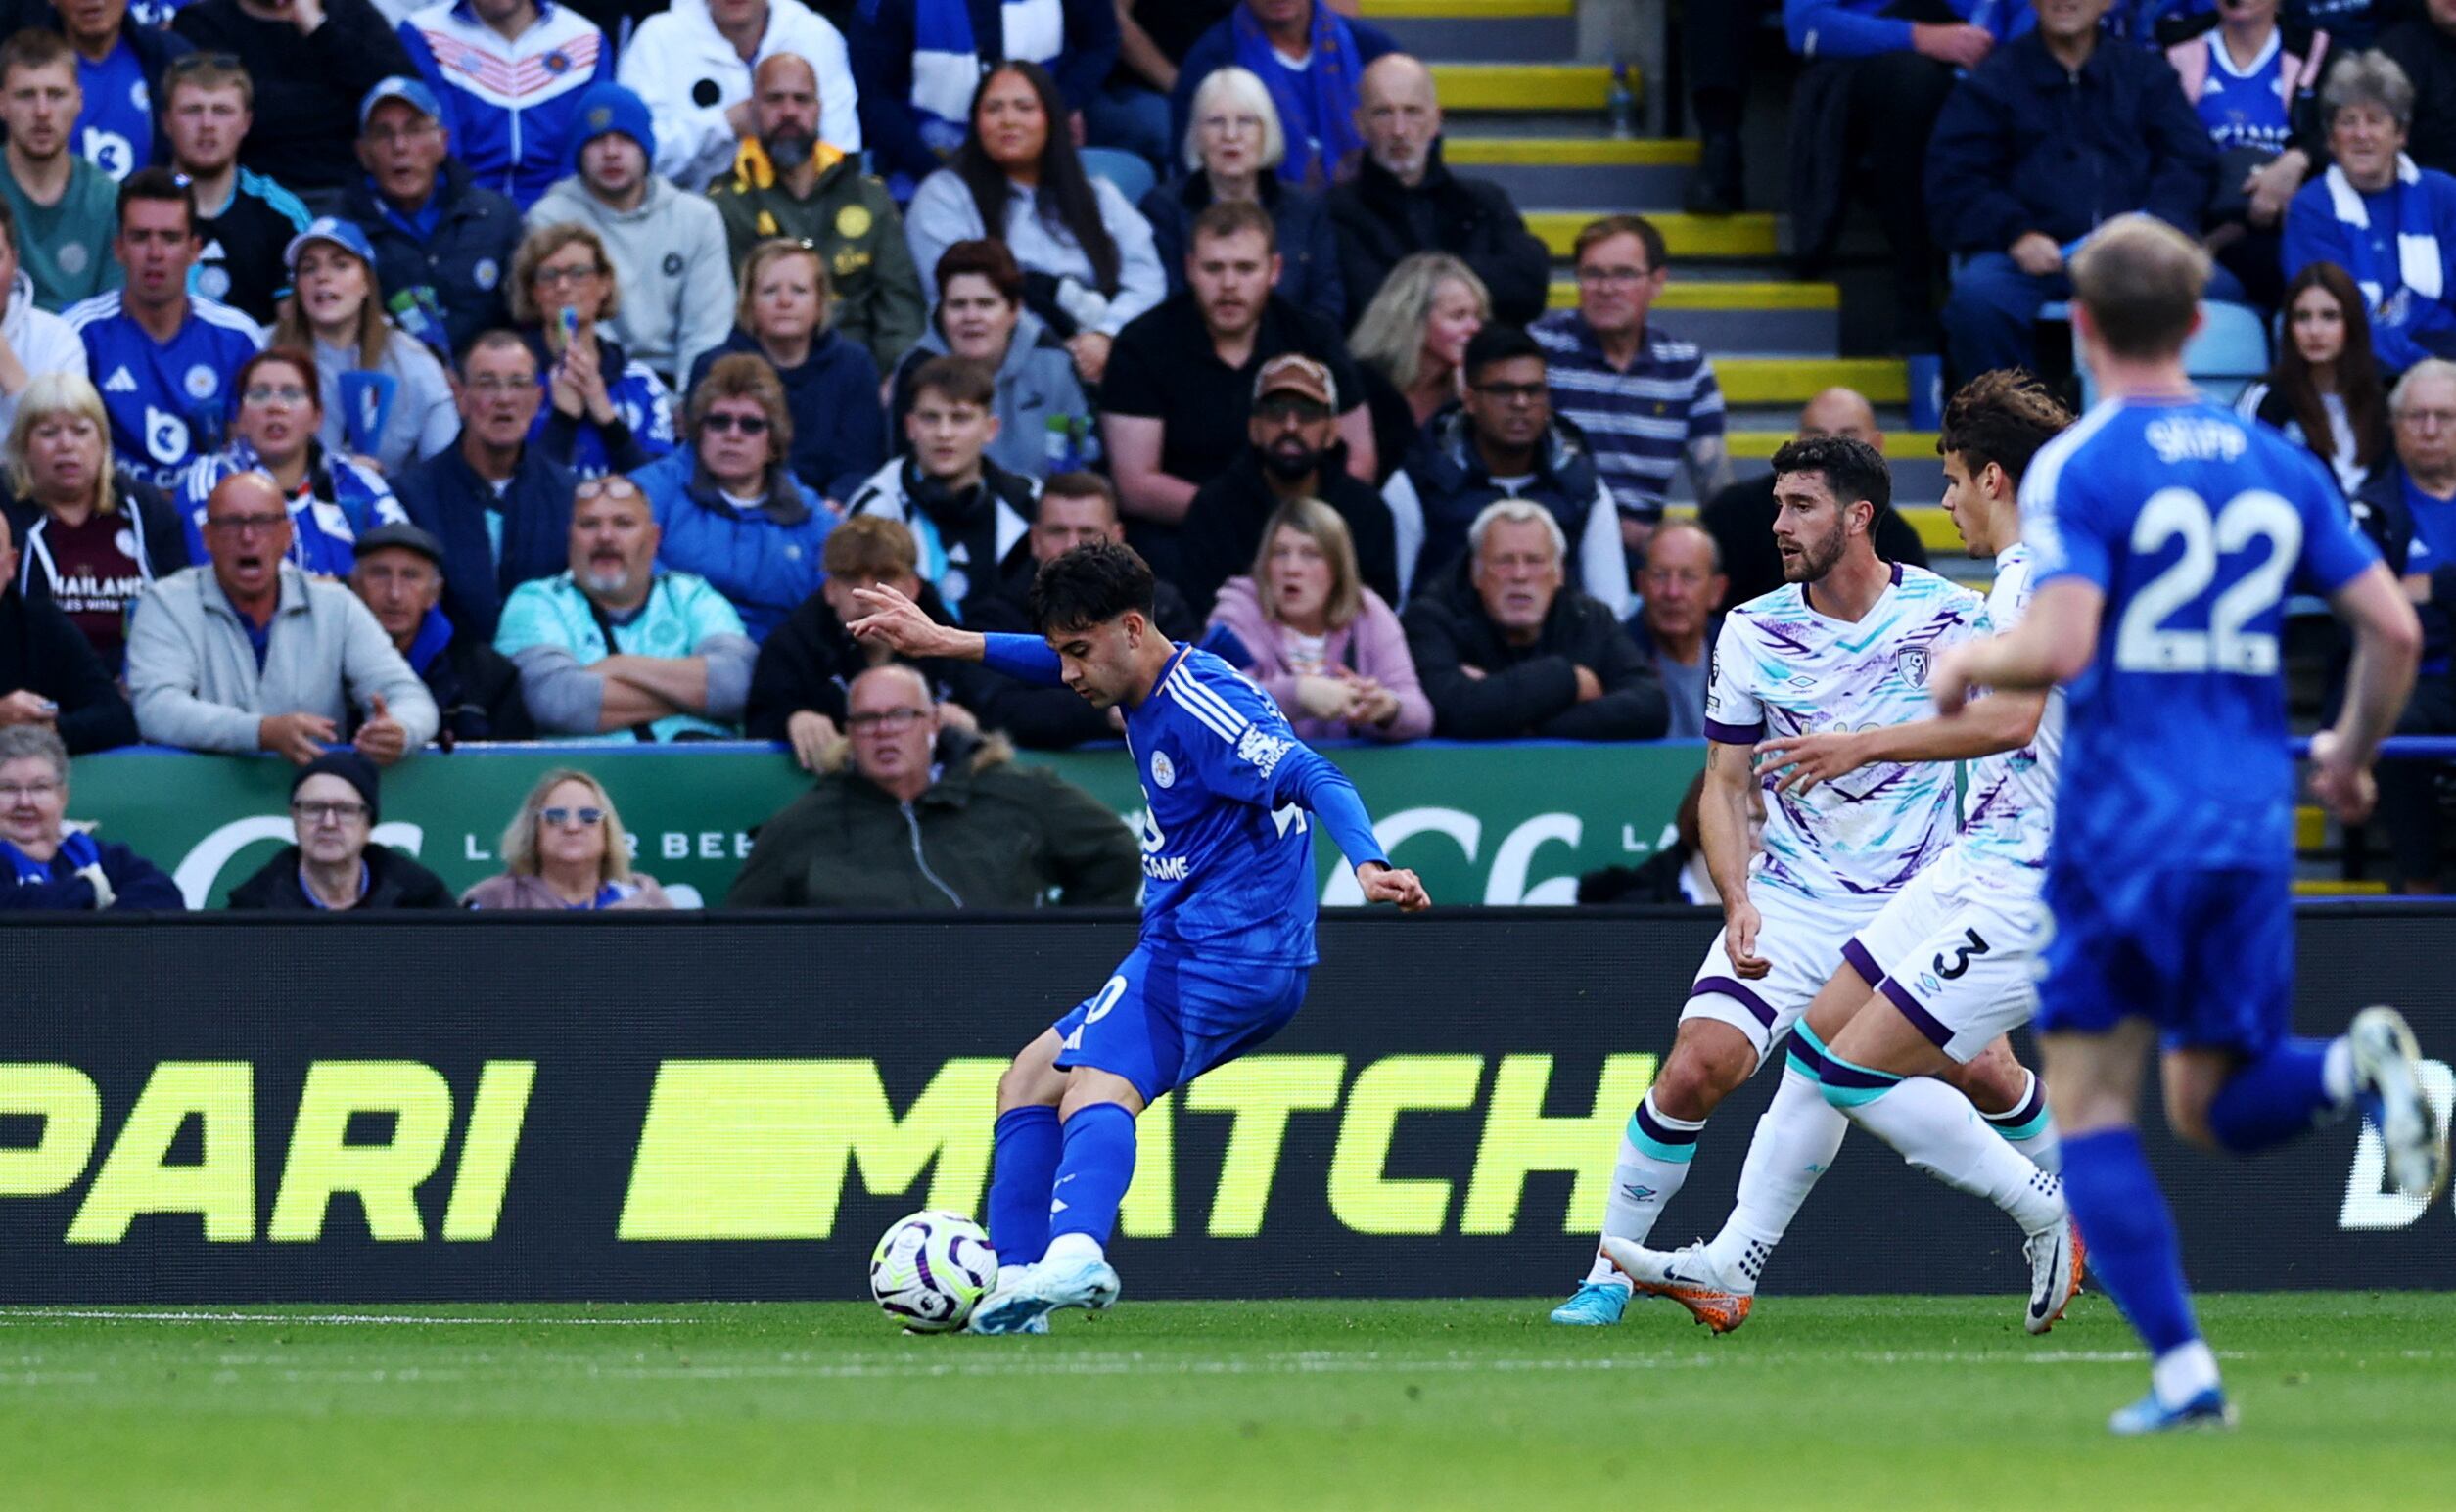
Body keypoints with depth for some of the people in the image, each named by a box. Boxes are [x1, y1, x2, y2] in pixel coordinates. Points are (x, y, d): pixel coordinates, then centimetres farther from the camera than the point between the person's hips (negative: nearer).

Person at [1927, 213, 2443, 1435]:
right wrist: (2352, 751, 24)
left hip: (2123, 820, -5)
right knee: (2215, 1107, 14)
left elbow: (2058, 645, -18)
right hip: (2254, 823, 5)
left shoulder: (2074, 467, -6)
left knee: (2090, 1107, 4)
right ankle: (2355, 1068, -18)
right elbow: (2393, 628, 7)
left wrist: (1966, 663, 3)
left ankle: (2182, 1368, -8)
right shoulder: (2280, 466, 10)